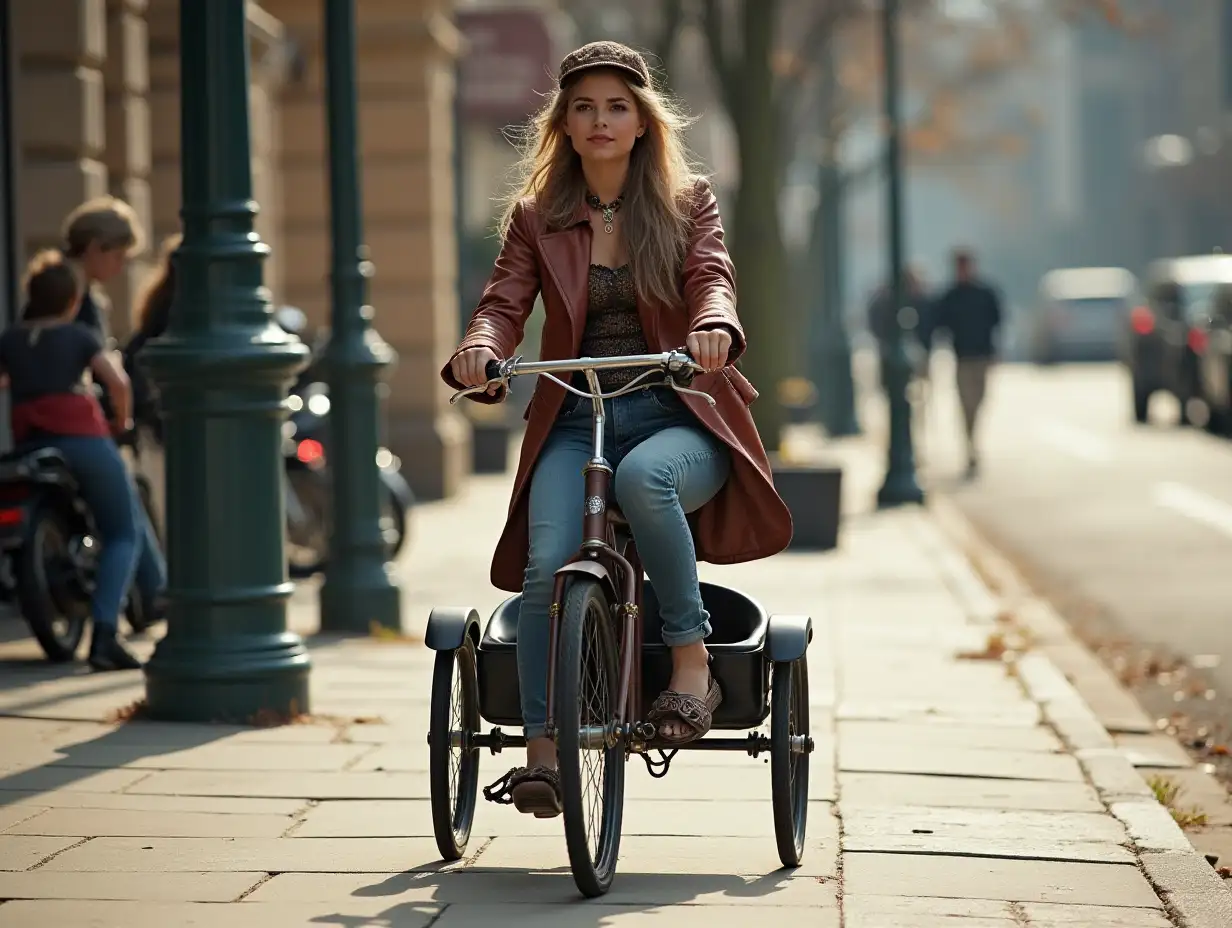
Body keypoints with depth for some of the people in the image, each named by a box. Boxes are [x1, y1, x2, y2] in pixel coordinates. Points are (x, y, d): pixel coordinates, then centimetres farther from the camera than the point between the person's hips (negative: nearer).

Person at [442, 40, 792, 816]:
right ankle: (542, 752, -19)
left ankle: (693, 663, -24)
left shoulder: (688, 202, 8)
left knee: (642, 477, -38)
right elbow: (506, 303, -1)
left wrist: (713, 327, -33)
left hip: (675, 417, -1)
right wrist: (480, 348, -26)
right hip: (574, 423, 1)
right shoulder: (535, 216, 11)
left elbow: (711, 279, -9)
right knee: (549, 564, -26)